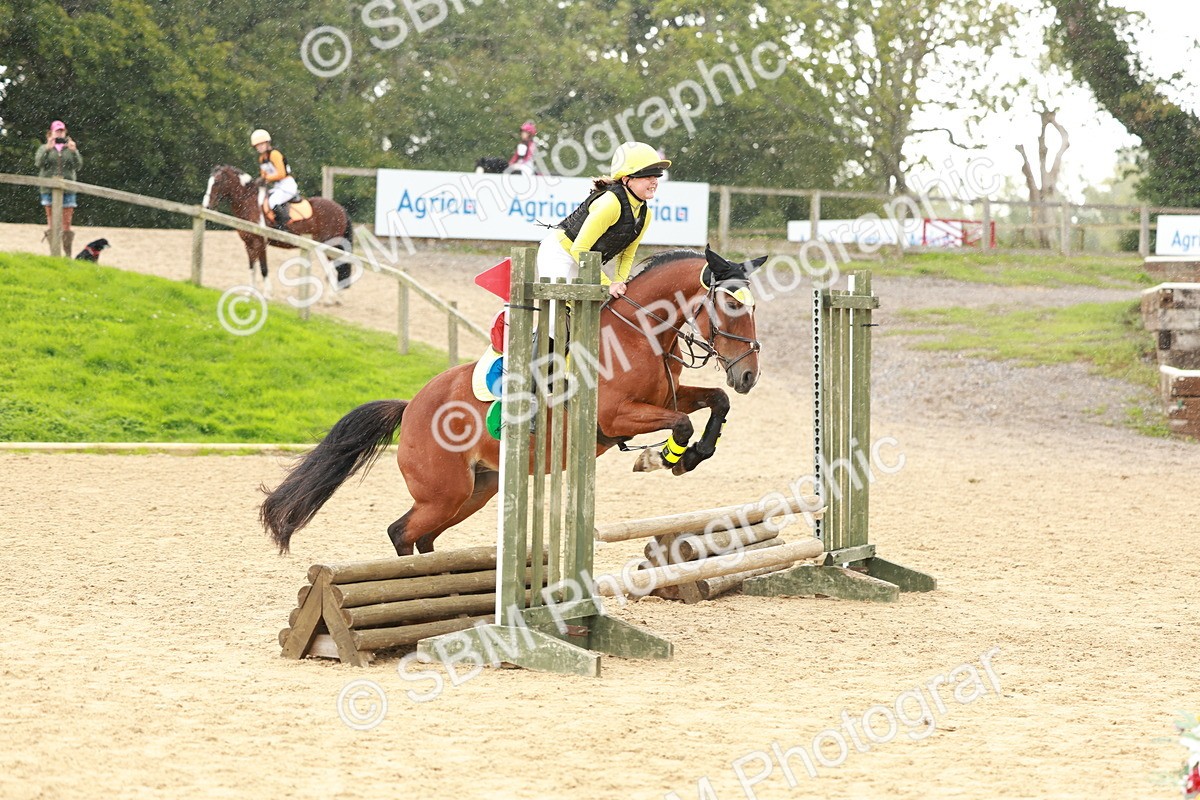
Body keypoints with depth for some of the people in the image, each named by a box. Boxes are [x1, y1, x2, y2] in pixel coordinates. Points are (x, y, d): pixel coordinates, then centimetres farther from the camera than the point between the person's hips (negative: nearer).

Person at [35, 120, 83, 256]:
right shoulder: (44, 148, 8)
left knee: (66, 223, -1)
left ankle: (68, 253, 3)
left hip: (67, 189, 1)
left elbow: (78, 165, -2)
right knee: (52, 222, -2)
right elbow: (39, 163, -10)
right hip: (49, 189, -1)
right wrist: (47, 149, -23)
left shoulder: (70, 148, 11)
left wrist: (74, 151, -17)